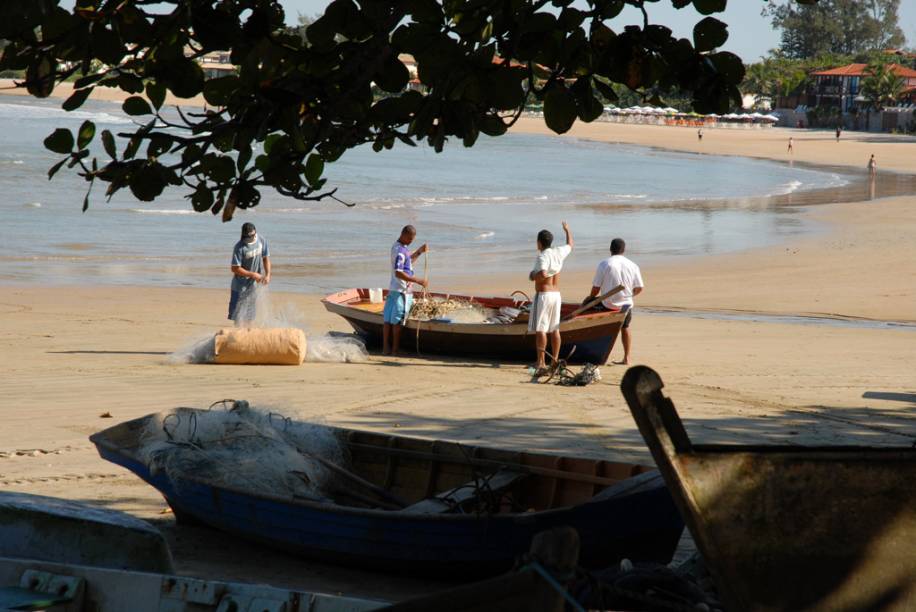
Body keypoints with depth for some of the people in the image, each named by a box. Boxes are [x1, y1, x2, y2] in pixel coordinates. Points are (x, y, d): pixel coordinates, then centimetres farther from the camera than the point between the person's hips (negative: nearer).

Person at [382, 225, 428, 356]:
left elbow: (408, 260, 30)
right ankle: (395, 349, 1)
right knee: (398, 321, -3)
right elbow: (398, 273, -26)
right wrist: (418, 281, -25)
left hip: (393, 288, 9)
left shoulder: (397, 247, 13)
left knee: (388, 320, 7)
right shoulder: (400, 251, -18)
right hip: (402, 291, -9)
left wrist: (419, 252, 15)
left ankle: (386, 348, 10)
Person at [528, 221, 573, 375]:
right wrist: (567, 230, 43)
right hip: (556, 294, 8)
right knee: (554, 329, 11)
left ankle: (541, 362, -13)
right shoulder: (559, 252, 5)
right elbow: (570, 245, 26)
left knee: (540, 329, -7)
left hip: (543, 295, -7)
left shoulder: (543, 256, -17)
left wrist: (533, 276, -10)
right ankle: (555, 360, 13)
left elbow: (543, 274, -32)